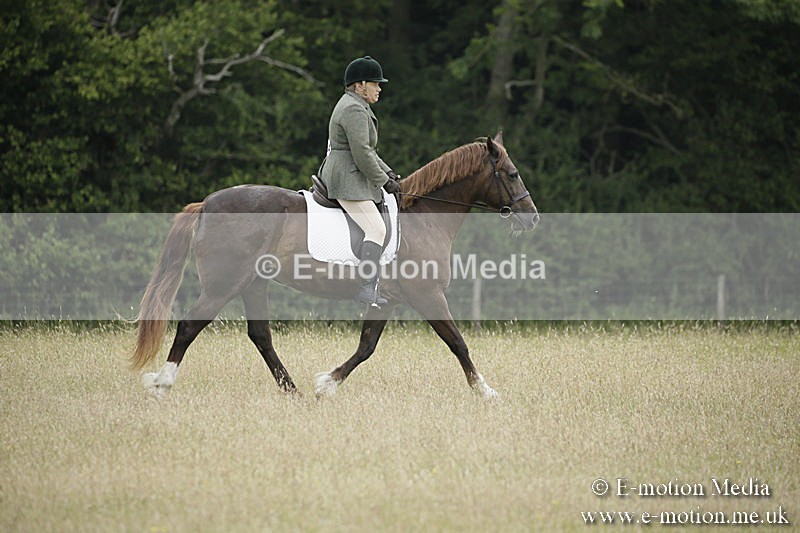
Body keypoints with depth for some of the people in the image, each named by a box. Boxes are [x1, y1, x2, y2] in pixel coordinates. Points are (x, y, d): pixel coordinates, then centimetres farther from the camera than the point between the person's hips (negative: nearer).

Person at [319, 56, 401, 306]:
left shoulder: (353, 106, 20)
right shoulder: (354, 110, -16)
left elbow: (367, 150, 25)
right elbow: (362, 154, -21)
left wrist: (387, 172, 15)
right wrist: (383, 180, -13)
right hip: (347, 180, -12)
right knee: (376, 229, -21)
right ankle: (366, 290, -30)